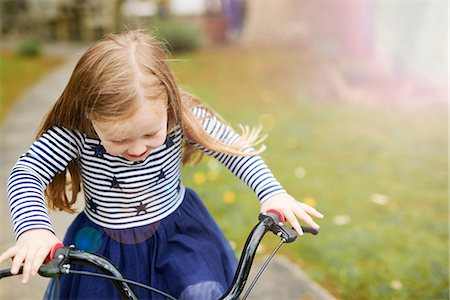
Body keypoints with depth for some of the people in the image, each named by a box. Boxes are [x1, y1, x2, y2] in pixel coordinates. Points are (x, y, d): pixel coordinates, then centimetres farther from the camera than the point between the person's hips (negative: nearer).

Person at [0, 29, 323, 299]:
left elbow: (233, 145, -14)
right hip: (104, 243, 1)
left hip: (176, 230, 0)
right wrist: (34, 228, -41)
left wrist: (273, 192, -26)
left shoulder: (182, 116, -22)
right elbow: (27, 172, -21)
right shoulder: (76, 131, -25)